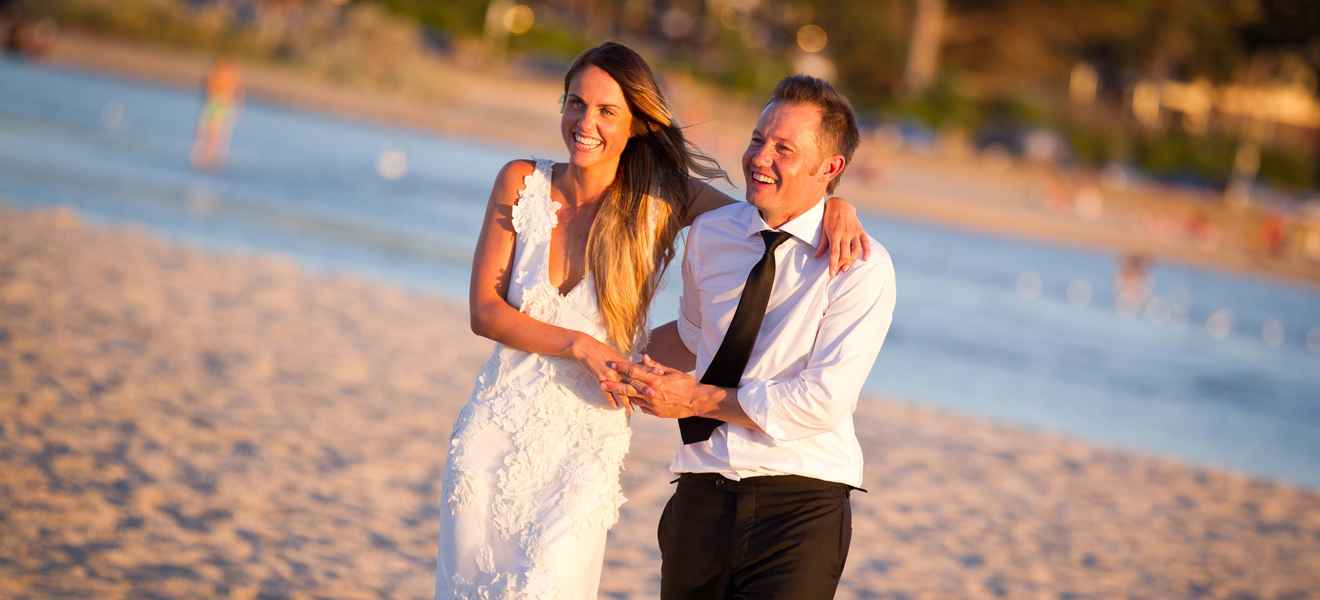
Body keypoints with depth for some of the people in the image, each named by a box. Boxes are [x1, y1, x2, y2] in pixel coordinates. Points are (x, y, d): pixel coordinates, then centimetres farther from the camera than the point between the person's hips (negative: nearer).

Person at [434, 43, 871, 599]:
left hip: (586, 439, -2)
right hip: (496, 428, 2)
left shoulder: (662, 200, -6)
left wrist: (836, 208, -19)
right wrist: (579, 345, -15)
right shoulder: (522, 183, -3)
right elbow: (485, 310, -4)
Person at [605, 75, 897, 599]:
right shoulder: (710, 234, 8)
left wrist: (698, 400, -12)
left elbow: (823, 401, -16)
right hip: (702, 496, 5)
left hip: (800, 504, -5)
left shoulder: (861, 266, -9)